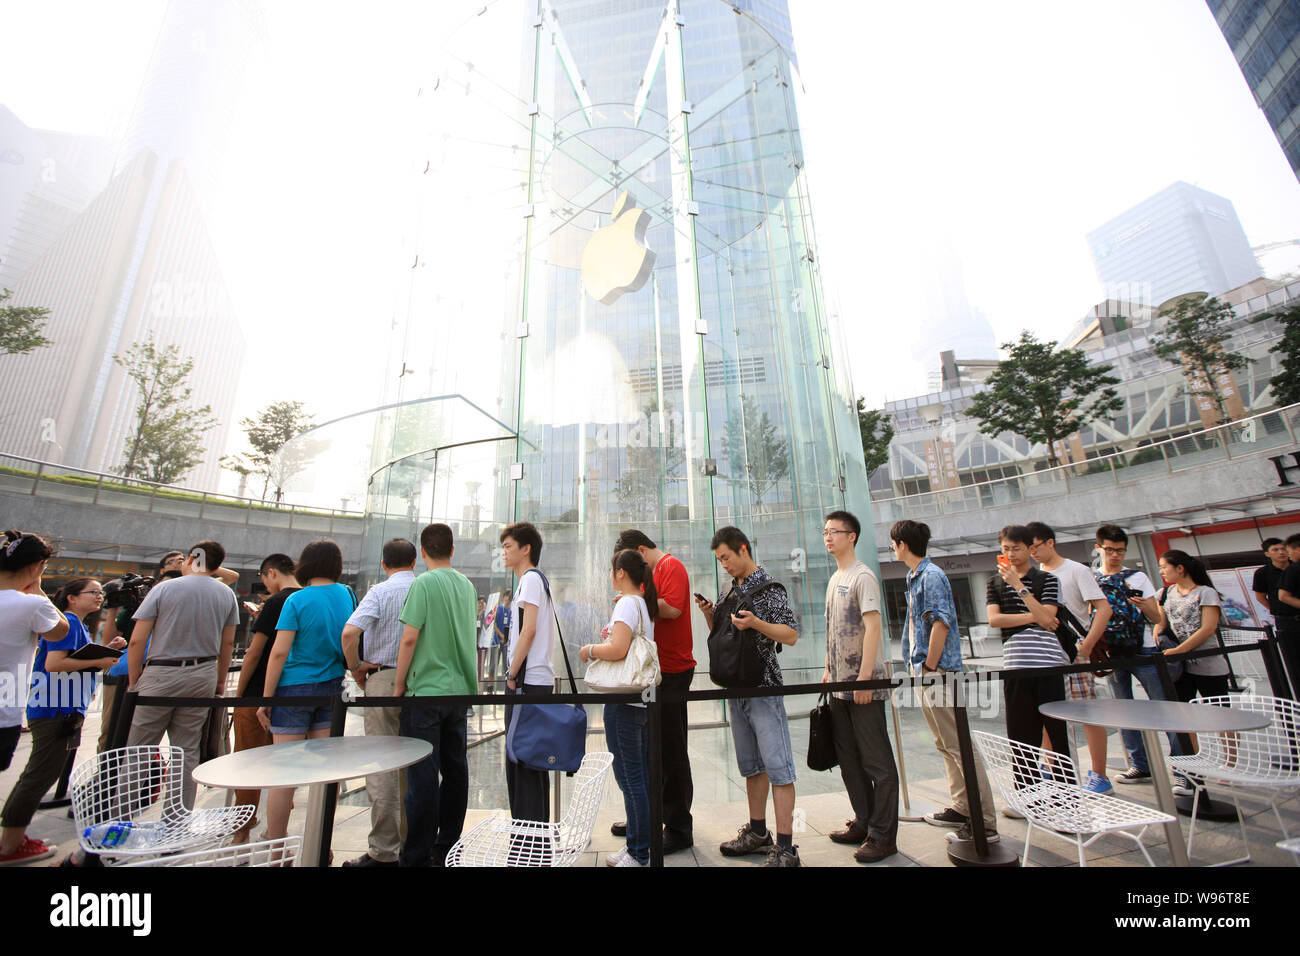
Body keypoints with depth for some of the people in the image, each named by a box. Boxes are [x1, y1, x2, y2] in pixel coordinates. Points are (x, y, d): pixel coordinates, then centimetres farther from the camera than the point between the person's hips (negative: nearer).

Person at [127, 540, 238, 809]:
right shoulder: (226, 594, 5)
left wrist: (134, 680, 5)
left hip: (161, 675, -3)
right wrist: (220, 681, 18)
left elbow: (137, 641, -6)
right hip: (203, 675, 3)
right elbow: (227, 643, 9)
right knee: (187, 751, 10)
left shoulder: (164, 589, -4)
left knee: (138, 749, 9)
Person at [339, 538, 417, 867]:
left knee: (382, 766, 4)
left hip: (383, 679, -4)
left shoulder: (380, 591, -8)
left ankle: (384, 851, 11)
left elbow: (349, 632, -21)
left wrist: (356, 668, -5)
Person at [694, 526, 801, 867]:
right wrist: (708, 614, 0)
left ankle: (785, 848, 6)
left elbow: (791, 634, -13)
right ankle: (757, 832, 29)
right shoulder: (730, 591, 13)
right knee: (751, 765, 17)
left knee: (777, 767, -2)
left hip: (763, 688, -7)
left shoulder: (769, 587, -9)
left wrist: (755, 623, -27)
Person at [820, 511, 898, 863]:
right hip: (840, 686, 9)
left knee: (877, 762, 3)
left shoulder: (862, 576, -12)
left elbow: (872, 627, -19)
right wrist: (828, 670, 16)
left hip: (864, 685, -9)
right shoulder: (834, 580, 13)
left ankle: (883, 836, 15)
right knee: (850, 760, 17)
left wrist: (864, 676, -22)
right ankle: (863, 823, 30)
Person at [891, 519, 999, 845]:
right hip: (925, 673, 10)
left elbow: (942, 622, -22)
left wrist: (930, 667, -18)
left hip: (939, 672, -10)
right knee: (946, 745, 18)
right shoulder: (916, 577, 14)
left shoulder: (931, 575, -15)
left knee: (960, 747, -2)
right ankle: (962, 808, 30)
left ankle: (985, 824, 8)